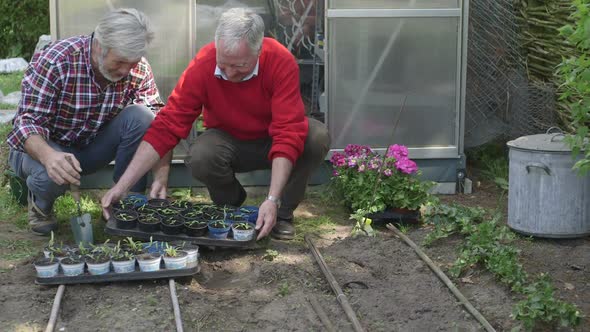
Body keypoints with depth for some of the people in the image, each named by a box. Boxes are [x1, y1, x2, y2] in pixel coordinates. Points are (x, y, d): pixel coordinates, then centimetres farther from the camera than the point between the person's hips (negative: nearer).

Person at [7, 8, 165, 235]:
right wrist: (48, 156, -52)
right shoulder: (55, 60, -28)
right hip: (42, 146, -3)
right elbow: (27, 121, -30)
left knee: (140, 116, -24)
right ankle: (41, 202, 0)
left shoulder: (139, 70, -15)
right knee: (52, 174, -39)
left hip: (93, 146, 3)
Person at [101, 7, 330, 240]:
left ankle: (283, 212, -7)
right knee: (199, 156, -33)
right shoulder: (202, 66, -25)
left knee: (317, 137, -30)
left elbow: (288, 133, -33)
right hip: (230, 141, 0)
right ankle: (230, 204, 1)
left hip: (271, 140, 0)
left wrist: (273, 200, -43)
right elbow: (166, 127, -24)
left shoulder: (281, 62, -28)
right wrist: (122, 186, -30)